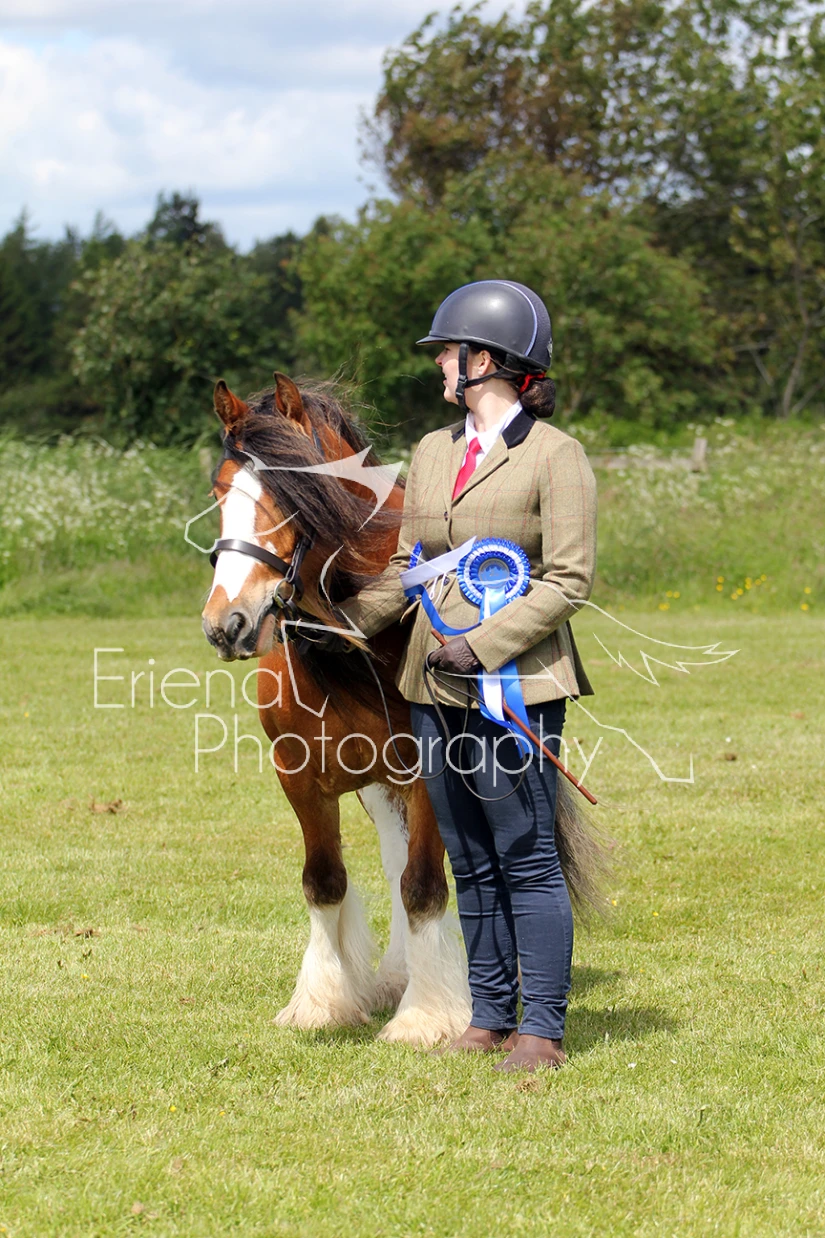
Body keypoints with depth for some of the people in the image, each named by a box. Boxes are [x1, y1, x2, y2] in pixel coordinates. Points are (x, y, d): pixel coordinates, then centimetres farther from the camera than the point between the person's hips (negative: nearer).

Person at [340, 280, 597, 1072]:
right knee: (471, 862, 11)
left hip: (515, 682, -7)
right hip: (435, 686, 7)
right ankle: (491, 1016, 19)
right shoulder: (432, 453, 14)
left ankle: (542, 1029, 2)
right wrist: (343, 621, 5)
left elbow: (569, 580, -11)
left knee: (526, 858, -4)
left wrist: (484, 644, -18)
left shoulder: (554, 456, -7)